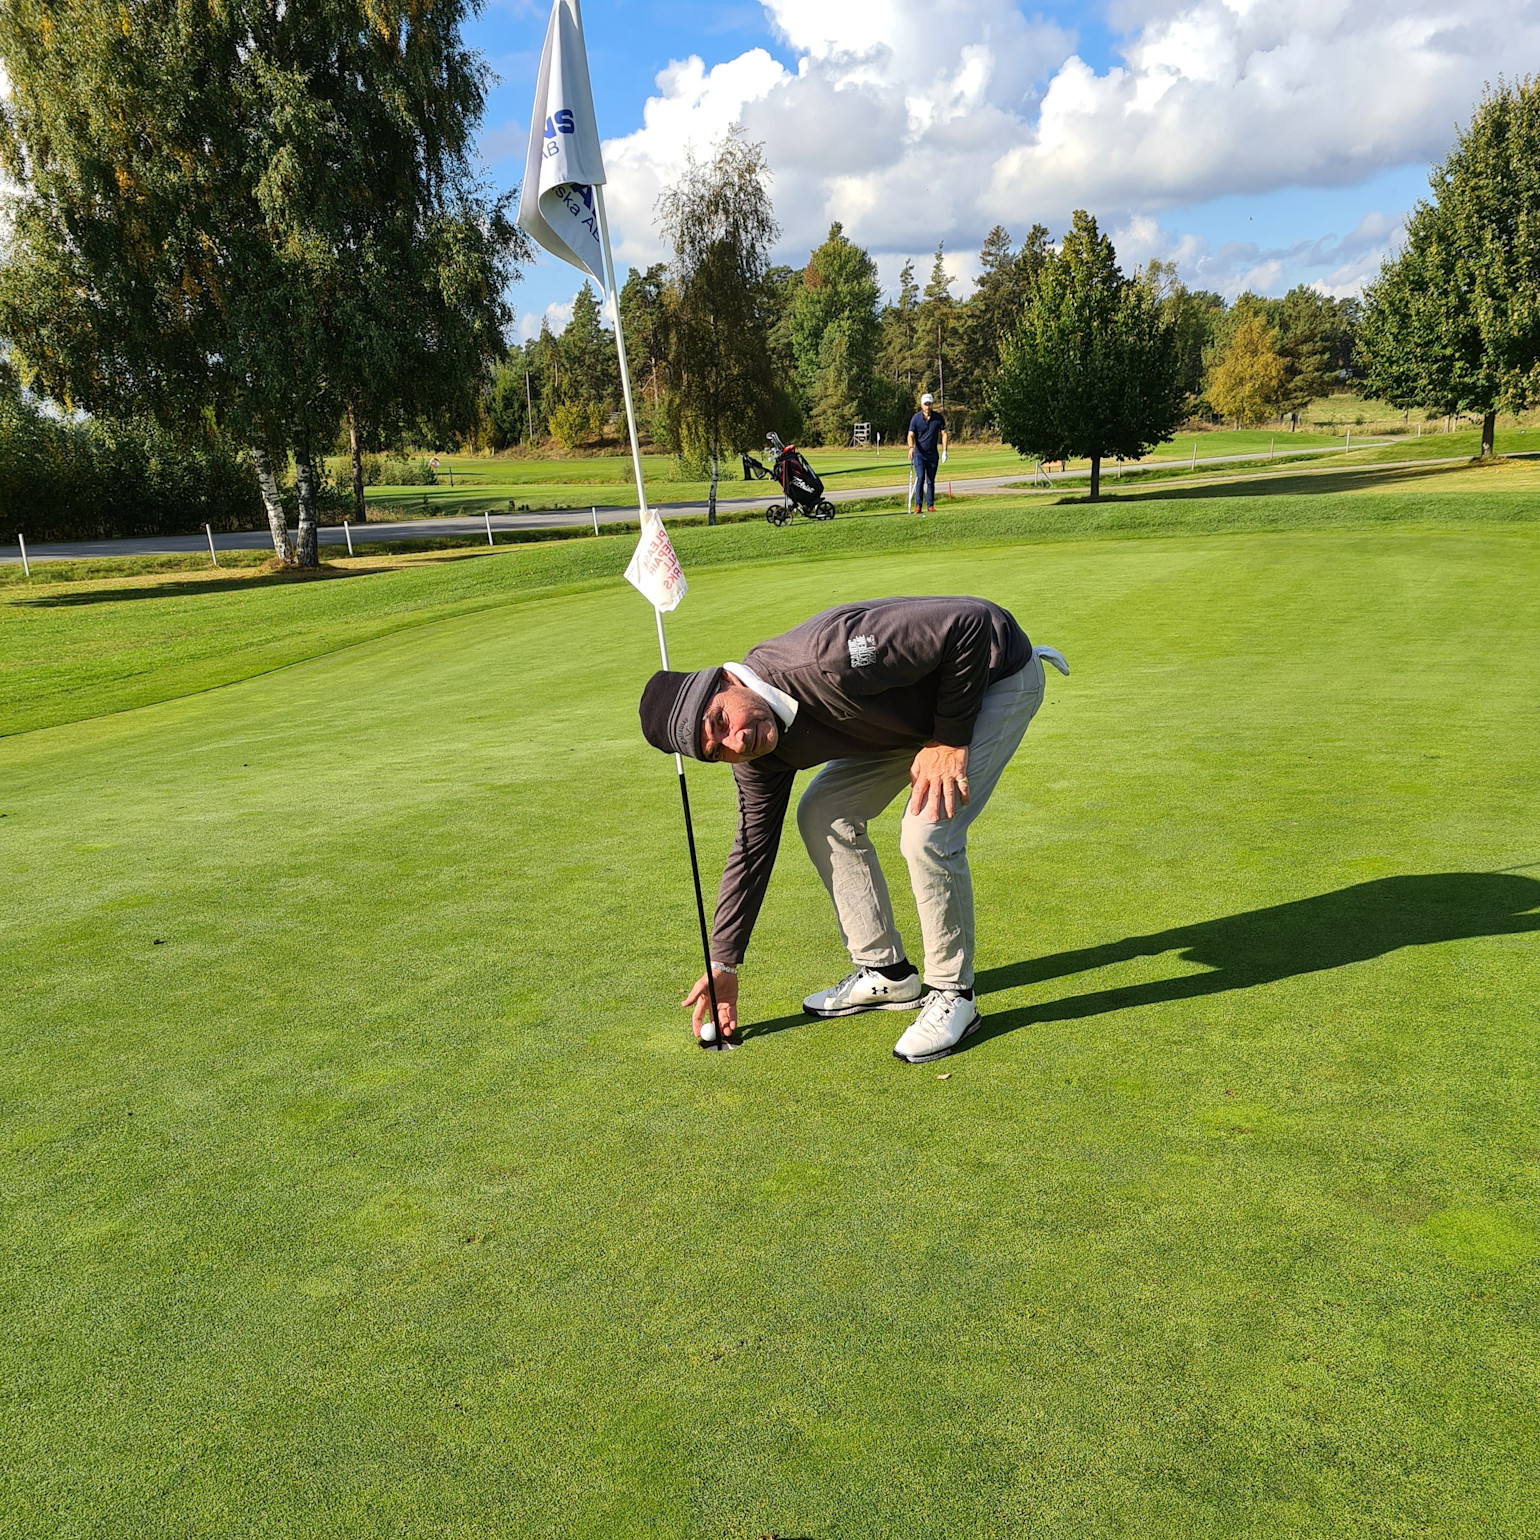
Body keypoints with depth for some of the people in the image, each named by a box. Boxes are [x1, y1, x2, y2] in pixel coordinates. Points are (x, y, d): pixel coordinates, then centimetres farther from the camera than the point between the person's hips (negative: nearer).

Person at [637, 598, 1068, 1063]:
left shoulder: (825, 658, -38)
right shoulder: (758, 754, -12)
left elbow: (971, 622, -33)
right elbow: (753, 845, 1)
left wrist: (950, 738, -25)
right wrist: (723, 964, 5)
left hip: (992, 674, -7)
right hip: (917, 701, 8)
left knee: (927, 835, -22)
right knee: (822, 815, 3)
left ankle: (953, 994, 0)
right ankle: (887, 973, 16)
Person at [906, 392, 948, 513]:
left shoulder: (939, 418, -1)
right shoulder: (916, 418, -6)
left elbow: (943, 434, 5)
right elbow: (911, 435, -10)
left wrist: (944, 451, -3)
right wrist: (911, 447, -30)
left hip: (933, 454, 2)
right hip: (919, 453, -2)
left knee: (931, 480, 5)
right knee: (920, 478, -15)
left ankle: (930, 505, 13)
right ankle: (918, 505, -13)